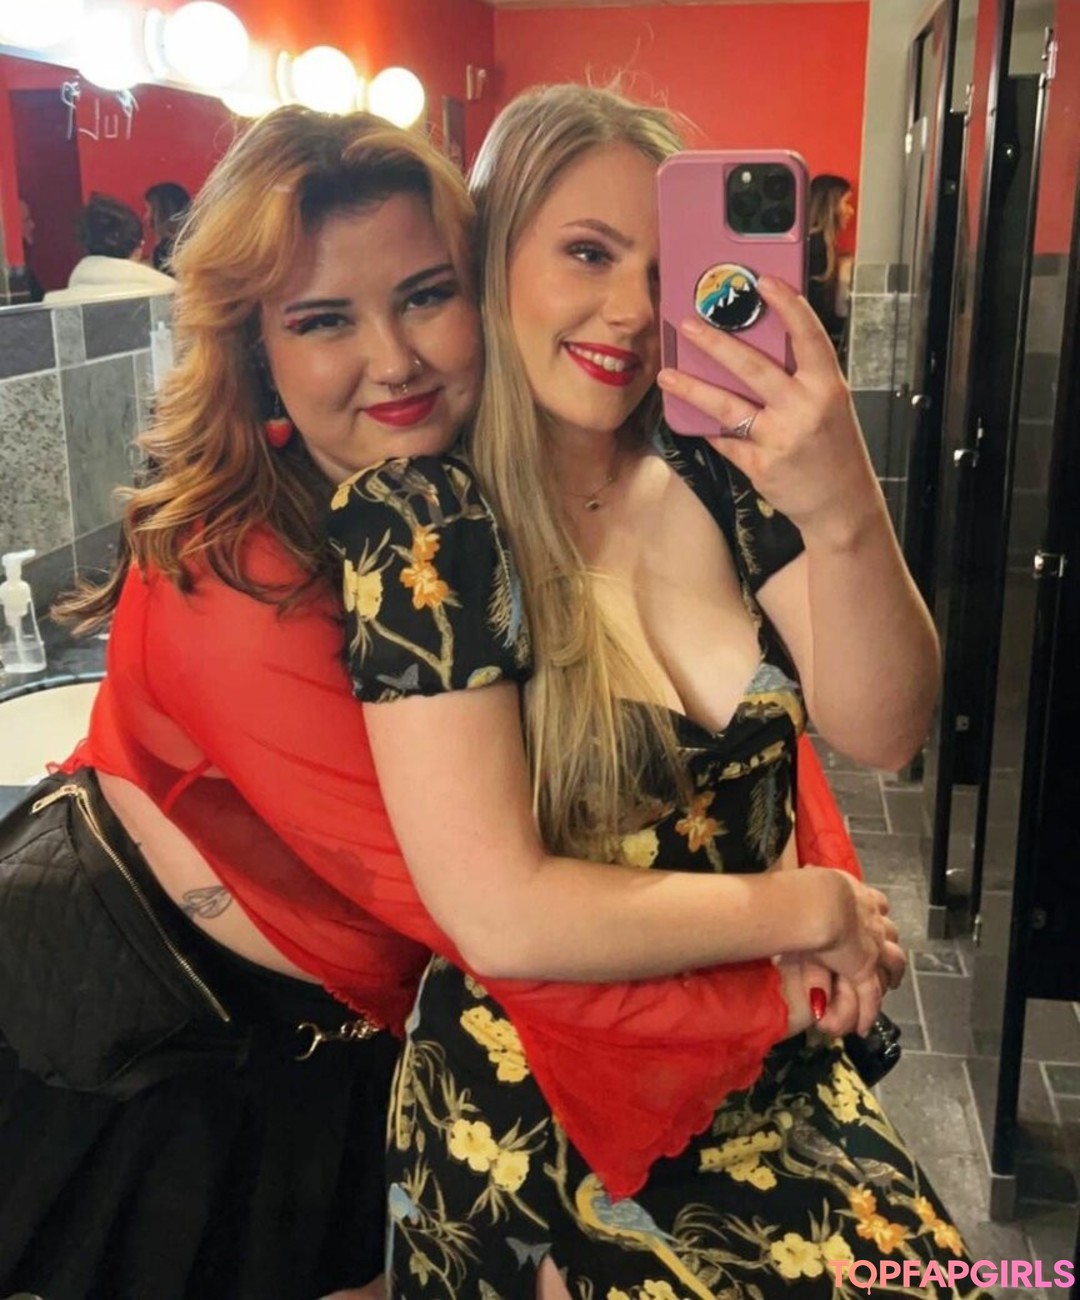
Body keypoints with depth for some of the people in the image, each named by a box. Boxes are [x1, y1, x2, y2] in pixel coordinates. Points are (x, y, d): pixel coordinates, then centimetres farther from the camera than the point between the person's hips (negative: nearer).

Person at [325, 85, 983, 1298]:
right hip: (537, 1121, -4)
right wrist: (816, 909, -11)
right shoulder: (417, 518, -16)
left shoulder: (714, 477, -1)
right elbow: (503, 915, -20)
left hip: (773, 1073, 4)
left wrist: (845, 511, -29)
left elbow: (880, 731, -11)